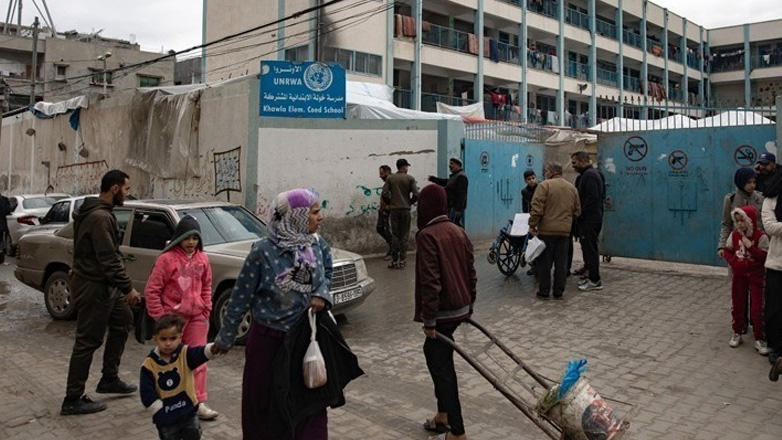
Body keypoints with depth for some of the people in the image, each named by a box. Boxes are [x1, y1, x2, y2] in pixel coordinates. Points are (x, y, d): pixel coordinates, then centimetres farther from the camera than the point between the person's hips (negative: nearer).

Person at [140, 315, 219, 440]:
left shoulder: (185, 353, -11)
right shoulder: (149, 364, -11)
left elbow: (200, 354, -32)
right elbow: (147, 394, -9)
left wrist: (213, 348, -55)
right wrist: (161, 414, -11)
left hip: (189, 412, 1)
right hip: (166, 418, -1)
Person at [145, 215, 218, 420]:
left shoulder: (202, 259, 3)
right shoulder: (167, 258, -12)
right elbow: (151, 290, -9)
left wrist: (206, 311, 6)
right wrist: (160, 317, -9)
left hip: (197, 318, 4)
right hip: (172, 318, -4)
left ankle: (198, 403, 8)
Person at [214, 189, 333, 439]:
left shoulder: (318, 245, -4)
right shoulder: (264, 251, -16)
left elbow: (326, 275, 15)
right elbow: (241, 297, -7)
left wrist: (322, 294, -7)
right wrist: (226, 338, 0)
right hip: (268, 339, -3)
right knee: (264, 404, 11)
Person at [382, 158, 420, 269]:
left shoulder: (390, 178, 2)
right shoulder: (410, 178, -2)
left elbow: (384, 194, -5)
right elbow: (416, 194, -9)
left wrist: (390, 203, 10)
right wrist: (410, 202, 9)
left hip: (394, 209, 1)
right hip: (405, 209, -1)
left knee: (395, 235, 7)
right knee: (404, 235, 6)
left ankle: (394, 261, 6)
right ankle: (402, 260, 5)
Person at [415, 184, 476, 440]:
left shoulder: (427, 235, -16)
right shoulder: (458, 231, 8)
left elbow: (430, 281, -21)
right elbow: (471, 272, 12)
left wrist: (429, 320, -17)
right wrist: (470, 305, 21)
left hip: (442, 311, -8)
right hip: (459, 308, 9)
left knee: (441, 365, 0)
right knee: (437, 355, 22)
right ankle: (443, 415, 31)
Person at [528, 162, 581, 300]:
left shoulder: (544, 185, -9)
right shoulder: (572, 187, 11)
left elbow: (537, 208, -15)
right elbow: (577, 210, 14)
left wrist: (532, 224, -7)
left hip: (547, 230, -5)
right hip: (565, 231, 5)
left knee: (545, 263, 4)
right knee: (561, 263, 9)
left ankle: (544, 292, 8)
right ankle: (558, 292, 13)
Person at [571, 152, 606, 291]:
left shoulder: (589, 175, -15)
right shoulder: (590, 174, 18)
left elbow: (592, 198, -24)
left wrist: (580, 213, -18)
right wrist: (580, 214, 16)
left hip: (589, 220, -11)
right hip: (591, 218, 11)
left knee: (590, 249, -6)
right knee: (590, 249, 14)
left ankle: (594, 281, -1)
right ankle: (592, 277, 21)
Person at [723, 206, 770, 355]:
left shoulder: (761, 236, -13)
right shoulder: (734, 235, 0)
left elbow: (764, 257, -18)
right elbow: (728, 250, 9)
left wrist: (750, 246, -27)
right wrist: (733, 261, -8)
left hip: (756, 275, -4)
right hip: (738, 274, 4)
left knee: (757, 308, -2)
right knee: (737, 306, 12)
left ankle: (759, 339, 7)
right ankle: (737, 334, 26)